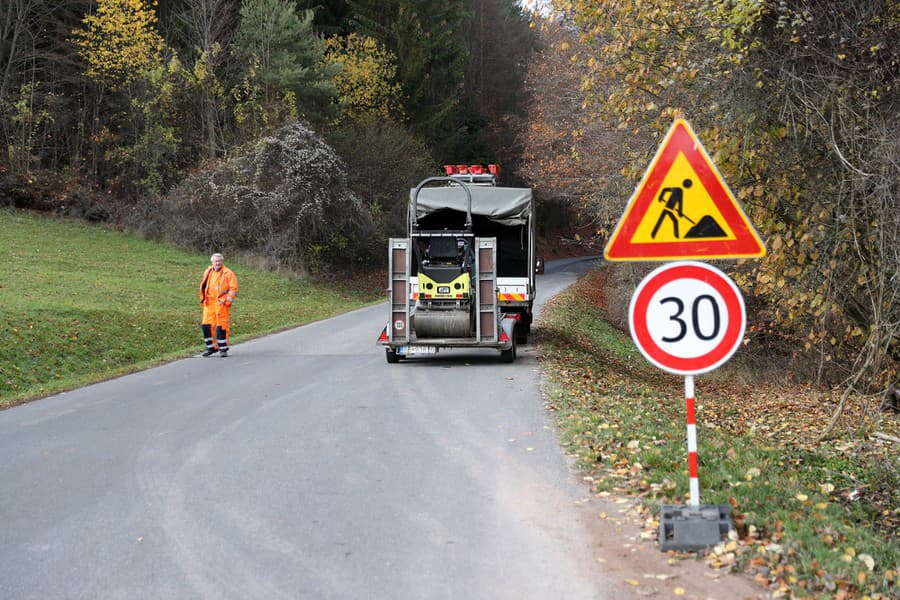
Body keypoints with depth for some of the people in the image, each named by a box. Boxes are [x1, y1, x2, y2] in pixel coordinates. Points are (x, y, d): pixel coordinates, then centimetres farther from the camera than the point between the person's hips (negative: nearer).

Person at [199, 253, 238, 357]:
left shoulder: (228, 273, -3)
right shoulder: (208, 272, 14)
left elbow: (233, 289, -6)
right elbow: (203, 287, 23)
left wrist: (227, 301, -13)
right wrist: (203, 299, 14)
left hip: (221, 303, -5)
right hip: (209, 303, 5)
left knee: (221, 326, -5)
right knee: (206, 325, 3)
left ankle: (223, 349, 4)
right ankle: (211, 347, 16)